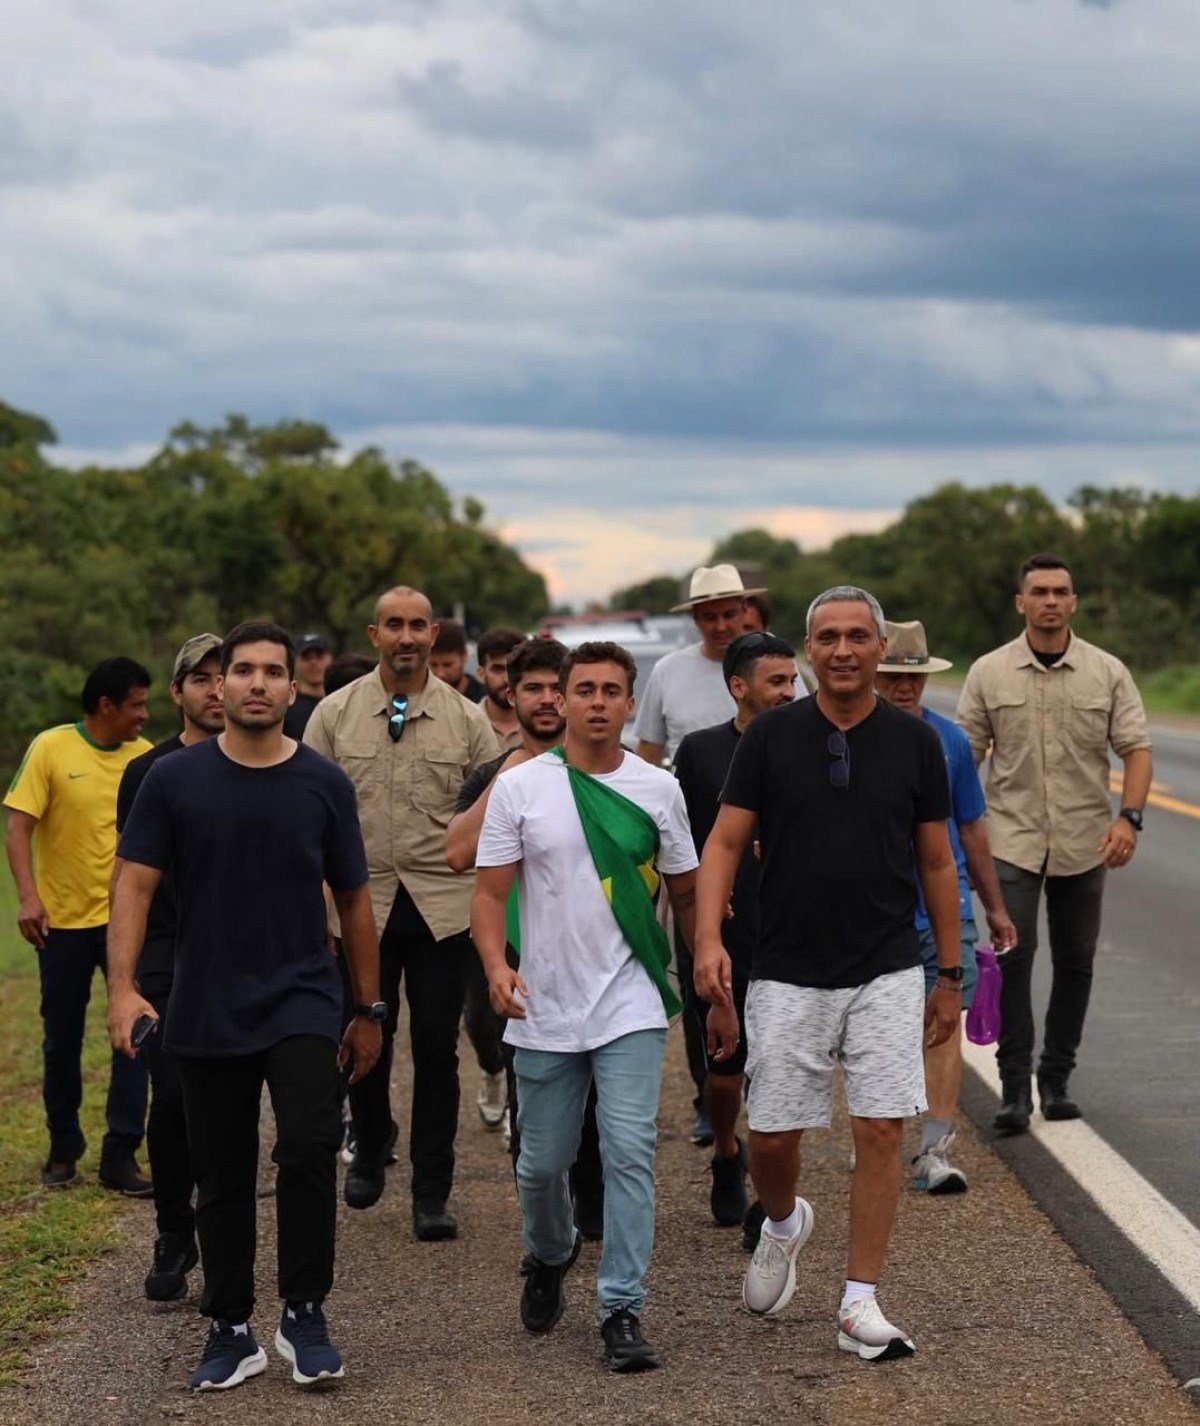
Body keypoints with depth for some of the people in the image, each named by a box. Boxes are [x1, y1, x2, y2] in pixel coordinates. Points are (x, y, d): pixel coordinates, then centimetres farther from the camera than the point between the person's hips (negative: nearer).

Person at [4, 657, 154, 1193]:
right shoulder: (51, 749, -7)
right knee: (62, 1041, 9)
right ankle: (63, 1148, 28)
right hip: (65, 919, -2)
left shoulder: (145, 756, 2)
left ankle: (120, 1155, 1)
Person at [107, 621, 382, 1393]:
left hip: (302, 1003, -1)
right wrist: (123, 988, -15)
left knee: (311, 1148, -19)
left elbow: (353, 900, 7)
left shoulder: (324, 784, 1)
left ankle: (305, 1314, -4)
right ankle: (232, 1331, 23)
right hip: (206, 1011, 1)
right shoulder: (175, 779, -1)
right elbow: (135, 885, -3)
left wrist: (371, 1009, 9)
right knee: (223, 1176, 9)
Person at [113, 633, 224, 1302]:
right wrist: (123, 957, 0)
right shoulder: (148, 772, 6)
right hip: (167, 960, 0)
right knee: (173, 1102, -5)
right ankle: (175, 1241, 9)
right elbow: (127, 870, 8)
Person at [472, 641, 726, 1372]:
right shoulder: (520, 787, 0)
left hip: (631, 1006, 0)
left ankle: (623, 1310, -5)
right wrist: (497, 964, -19)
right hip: (544, 1010, 1)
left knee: (630, 1152, -11)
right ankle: (551, 1259, 41)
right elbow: (490, 893, -1)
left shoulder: (659, 789, 3)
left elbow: (686, 895, 12)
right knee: (543, 1162, 11)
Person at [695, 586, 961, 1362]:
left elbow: (936, 863, 7)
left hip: (888, 973, 0)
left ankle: (860, 1305, 3)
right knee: (773, 1134, 4)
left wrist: (950, 976, 7)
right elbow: (725, 842, -2)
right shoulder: (771, 735, -1)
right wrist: (709, 936, -17)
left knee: (881, 1130, -6)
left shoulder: (915, 741, 1)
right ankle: (784, 1224, 37)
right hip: (788, 972, 0)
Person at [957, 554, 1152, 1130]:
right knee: (1013, 957, -9)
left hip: (1084, 842, 1)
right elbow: (966, 753, 4)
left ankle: (1056, 1078, 21)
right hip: (1012, 839, -1)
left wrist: (1128, 817, -16)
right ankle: (1015, 1086, -3)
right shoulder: (989, 672, 1)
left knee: (1075, 962, 8)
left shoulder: (1107, 672, 1)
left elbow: (1136, 749, -1)